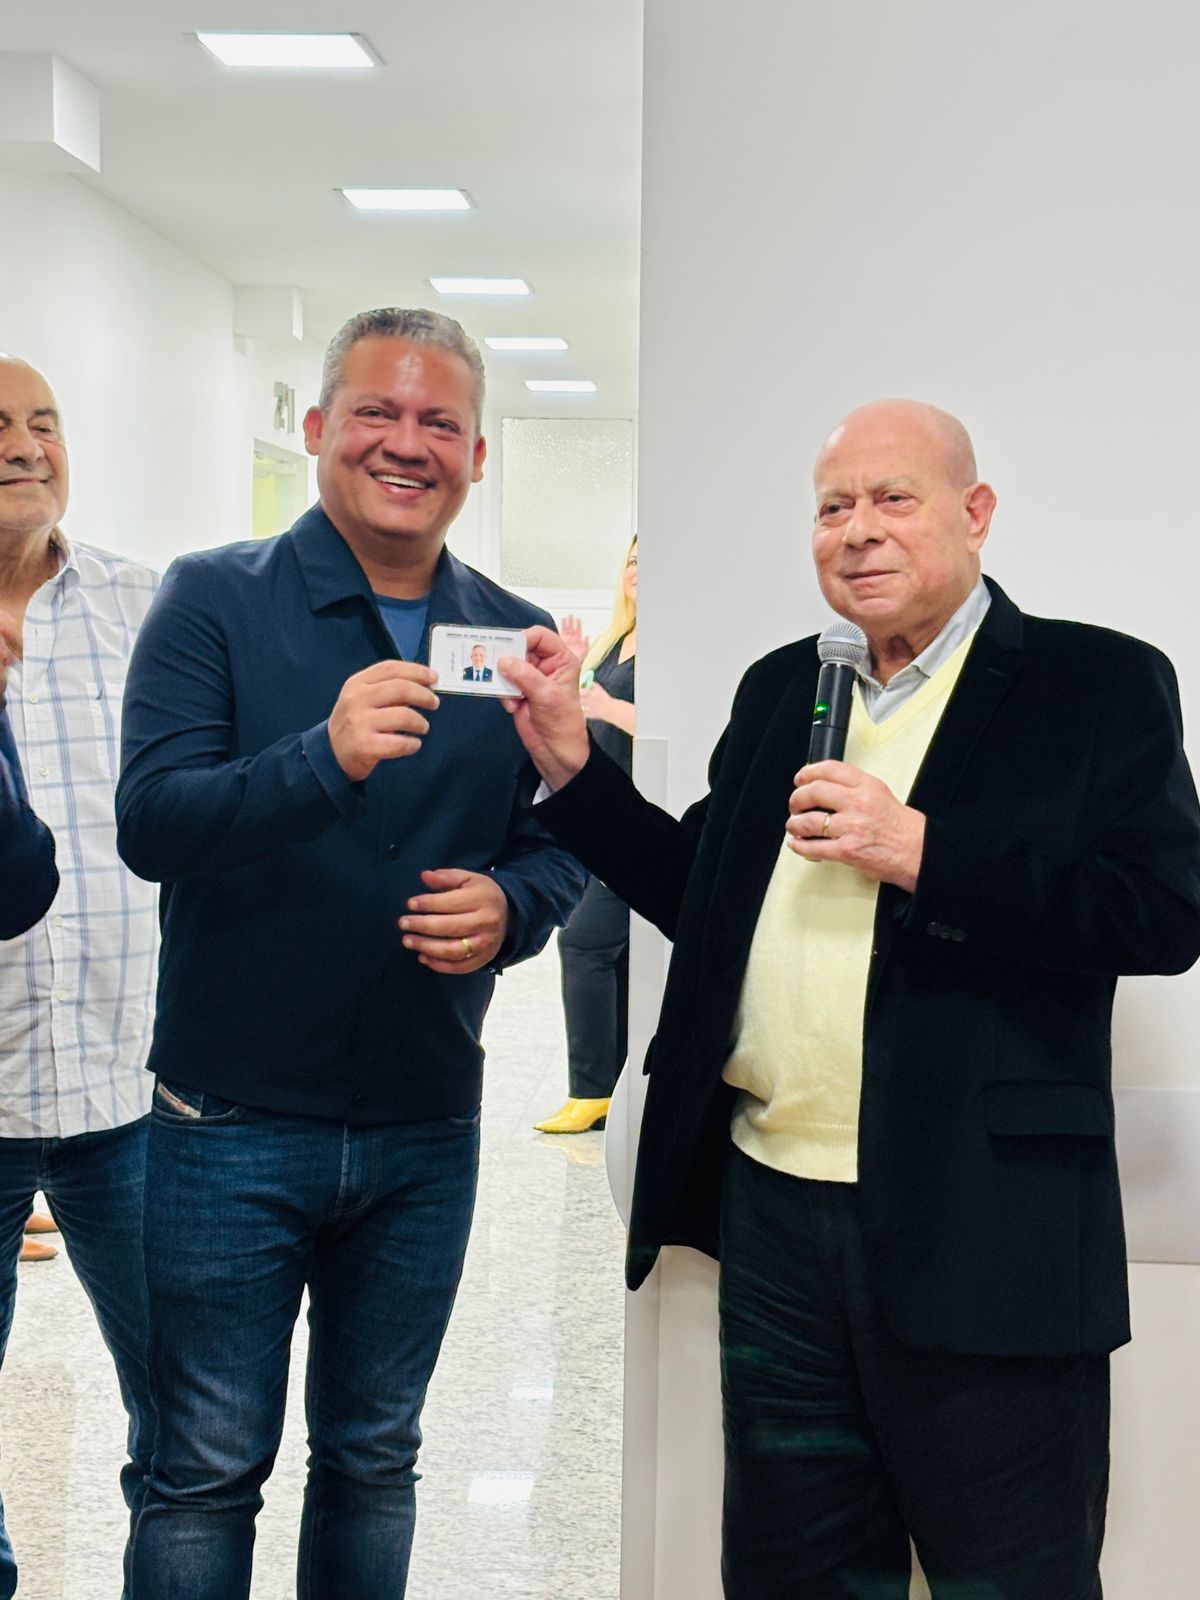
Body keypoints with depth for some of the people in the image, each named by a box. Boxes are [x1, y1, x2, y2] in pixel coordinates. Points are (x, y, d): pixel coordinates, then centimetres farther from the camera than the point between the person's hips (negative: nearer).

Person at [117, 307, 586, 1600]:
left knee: (374, 1461, 18)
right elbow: (148, 822, -18)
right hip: (234, 1127, -3)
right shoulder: (213, 600, -6)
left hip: (426, 1133, 4)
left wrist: (509, 908, -15)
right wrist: (325, 758, -34)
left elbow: (559, 848, 8)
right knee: (207, 1472, 7)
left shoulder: (514, 640, 5)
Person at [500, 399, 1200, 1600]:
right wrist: (571, 761, 9)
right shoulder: (778, 688, 14)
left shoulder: (1100, 683, -4)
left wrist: (921, 852, -19)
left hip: (981, 1236, -5)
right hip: (775, 1213, 6)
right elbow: (704, 897, 18)